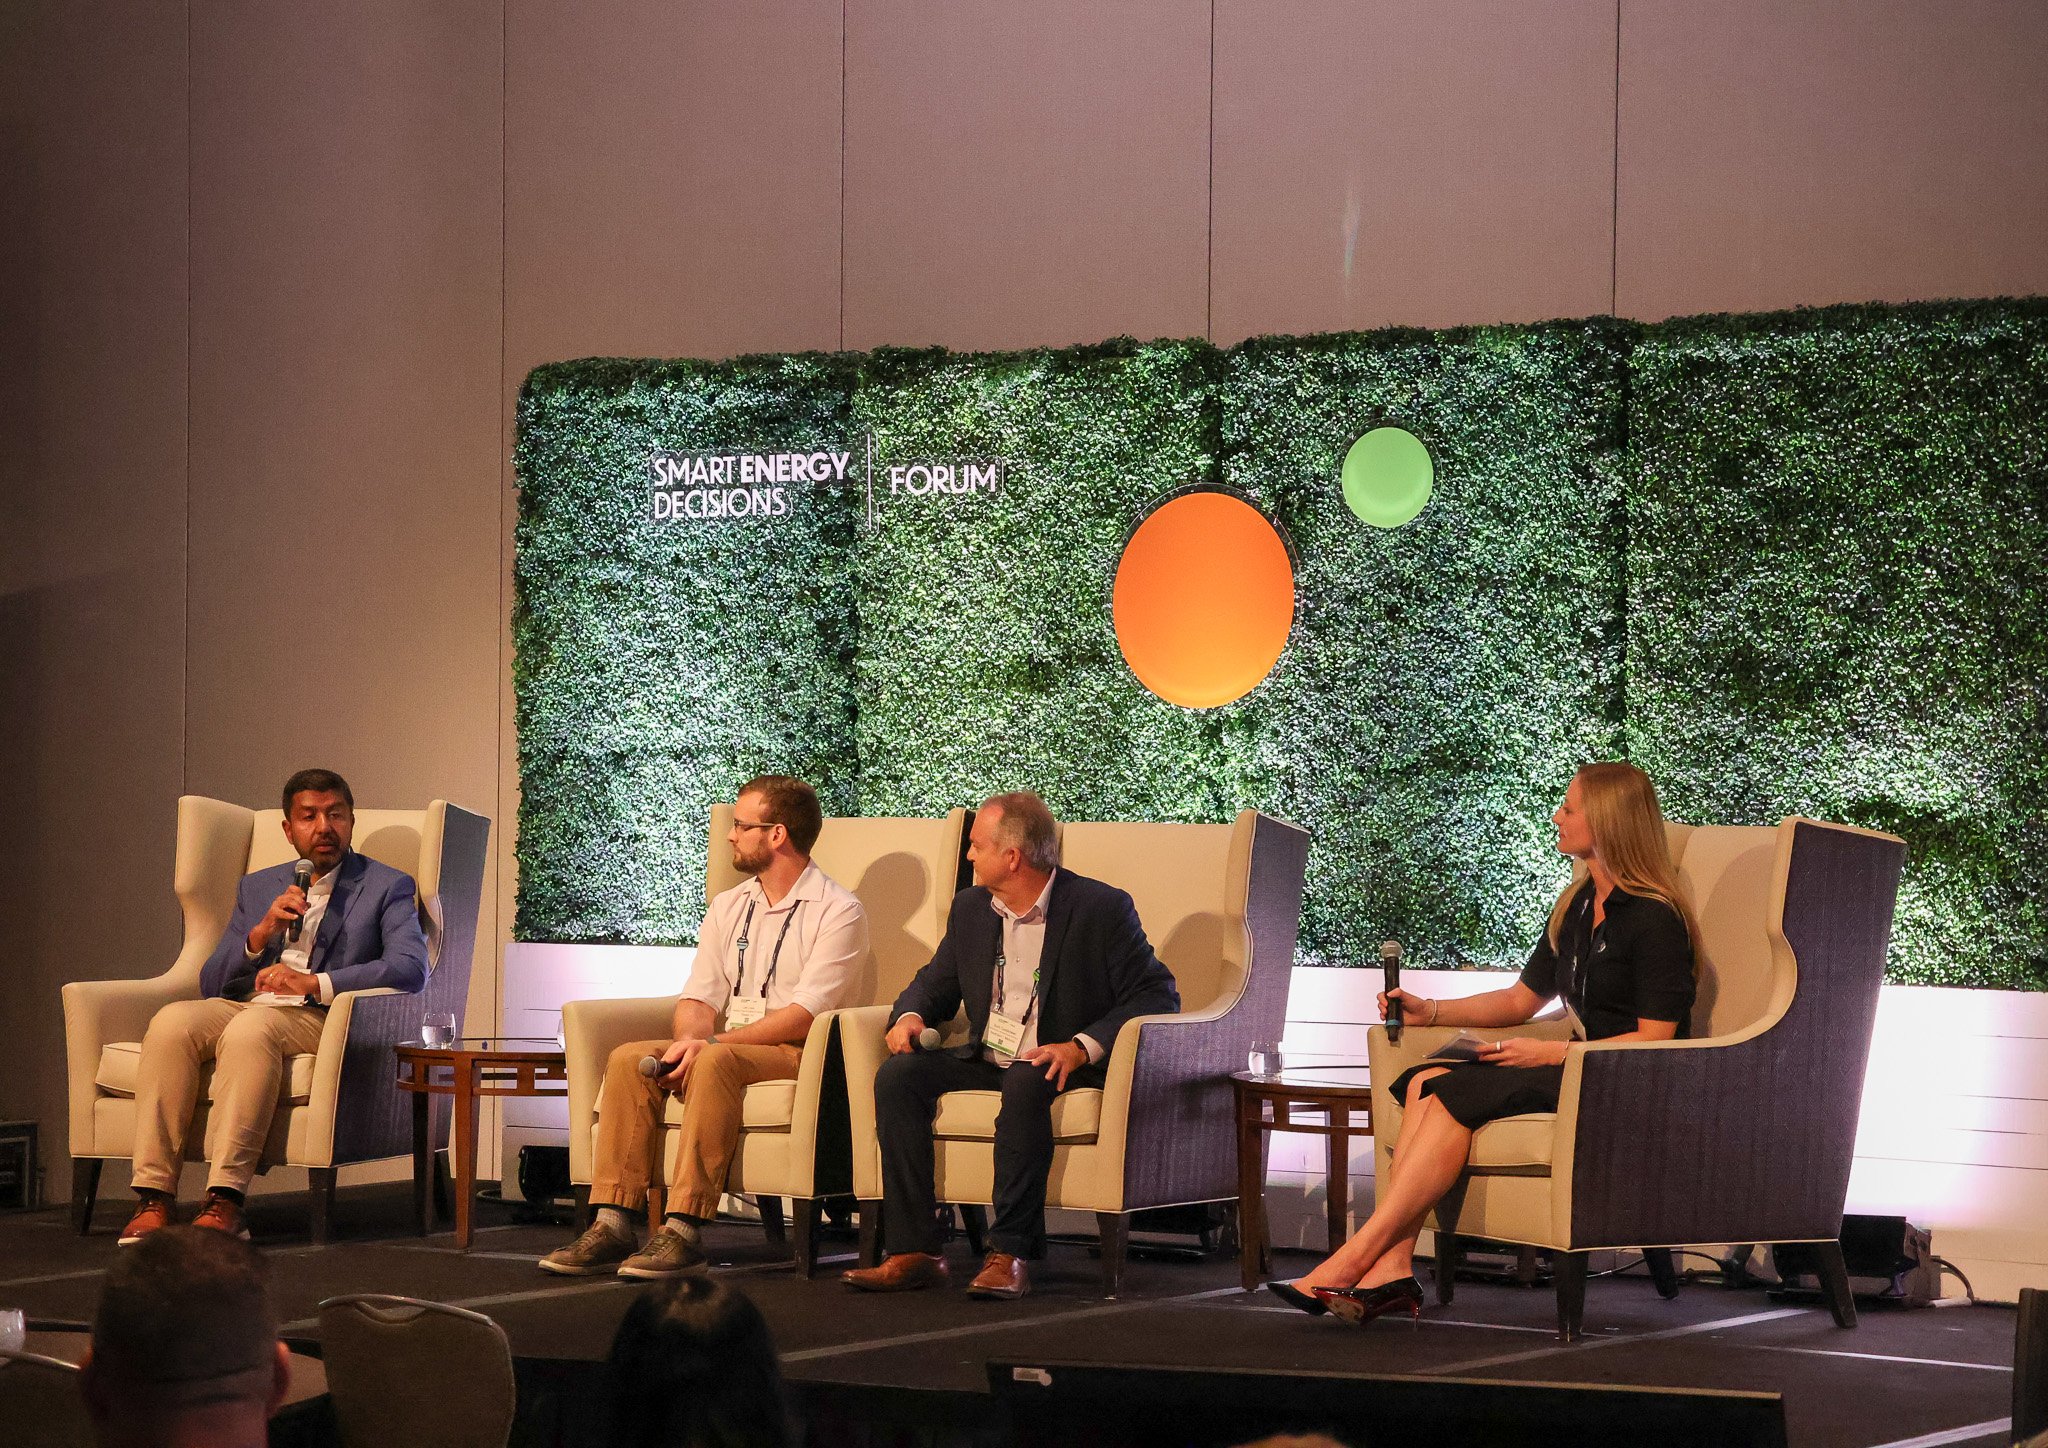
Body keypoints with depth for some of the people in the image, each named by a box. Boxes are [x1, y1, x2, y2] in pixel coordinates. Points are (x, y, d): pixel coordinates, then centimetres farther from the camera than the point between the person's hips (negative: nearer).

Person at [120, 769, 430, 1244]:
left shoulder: (387, 887, 10)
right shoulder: (258, 888, 24)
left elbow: (412, 968, -9)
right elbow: (211, 984, 17)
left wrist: (315, 983, -19)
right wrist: (261, 933, -2)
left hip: (321, 1019, -4)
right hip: (242, 1006, 4)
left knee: (250, 1028, -37)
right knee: (171, 1022, -29)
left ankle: (225, 1202, -43)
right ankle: (154, 1198, -33)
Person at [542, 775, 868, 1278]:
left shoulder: (838, 911, -4)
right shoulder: (728, 906, 18)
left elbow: (805, 1015, -15)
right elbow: (698, 998, 12)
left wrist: (709, 1043, -20)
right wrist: (687, 1042, -12)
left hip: (798, 1054, -6)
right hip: (725, 1044, 6)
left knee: (716, 1061, -37)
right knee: (628, 1058, -20)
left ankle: (684, 1229, -41)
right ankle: (614, 1224, -26)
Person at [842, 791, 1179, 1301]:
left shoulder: (1101, 908, -10)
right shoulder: (971, 907, 10)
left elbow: (1157, 996, -12)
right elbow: (938, 980, 22)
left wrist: (1083, 1047, -25)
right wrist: (910, 1015, -3)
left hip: (1062, 1066, -6)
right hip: (987, 1061, 6)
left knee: (1025, 1084, -38)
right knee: (898, 1075, -18)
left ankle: (1009, 1253, -36)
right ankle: (914, 1251, -23)